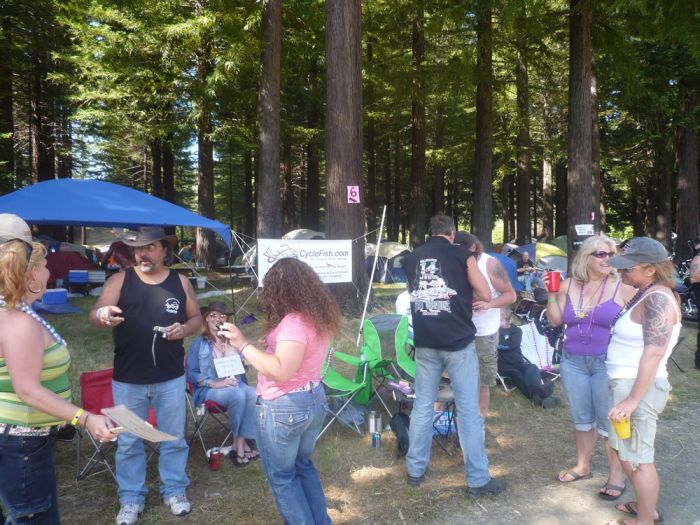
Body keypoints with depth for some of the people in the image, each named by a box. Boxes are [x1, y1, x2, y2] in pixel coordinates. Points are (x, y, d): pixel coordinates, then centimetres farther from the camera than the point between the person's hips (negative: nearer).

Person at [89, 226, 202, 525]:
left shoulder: (180, 282, 0)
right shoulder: (120, 280, -4)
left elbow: (196, 318, 9)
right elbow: (95, 314, -13)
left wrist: (185, 329, -14)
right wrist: (103, 316, -37)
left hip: (171, 379, 1)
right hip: (128, 380, 0)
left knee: (173, 438, 13)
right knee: (128, 442, 12)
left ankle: (174, 490, 32)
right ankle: (131, 498, 30)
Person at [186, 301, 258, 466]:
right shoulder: (199, 344, 3)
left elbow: (243, 366, 21)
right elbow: (191, 373, -4)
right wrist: (216, 383, -16)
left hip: (236, 384, 4)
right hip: (209, 389, -4)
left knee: (254, 394, -31)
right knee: (238, 395, -35)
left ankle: (239, 443, -24)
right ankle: (240, 441, -17)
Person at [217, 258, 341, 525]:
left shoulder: (293, 322, -25)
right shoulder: (319, 315, 4)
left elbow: (281, 372, -31)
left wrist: (244, 345, -27)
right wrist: (271, 345, 6)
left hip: (285, 408, -9)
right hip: (314, 398, 9)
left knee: (282, 476, 12)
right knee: (303, 464, 27)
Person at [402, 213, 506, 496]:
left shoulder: (411, 258, 7)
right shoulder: (461, 256, -3)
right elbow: (485, 295, 1)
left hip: (425, 343, 4)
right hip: (458, 341, -3)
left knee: (422, 406, 14)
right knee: (468, 410, 4)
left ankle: (415, 470, 24)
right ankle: (477, 479, 12)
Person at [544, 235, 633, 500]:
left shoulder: (622, 287, -8)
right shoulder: (568, 285, 1)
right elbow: (555, 321, 3)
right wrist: (552, 294, -8)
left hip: (608, 364, -3)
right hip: (573, 362, 4)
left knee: (609, 421, 5)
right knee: (581, 418, 17)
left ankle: (616, 475, 22)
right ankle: (582, 466, 34)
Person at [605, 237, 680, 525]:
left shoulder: (657, 299, -20)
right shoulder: (646, 295, 10)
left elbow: (654, 352, -26)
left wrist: (633, 398, -27)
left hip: (638, 387, -10)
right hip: (627, 383, 10)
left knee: (636, 458, 2)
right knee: (632, 453, 21)